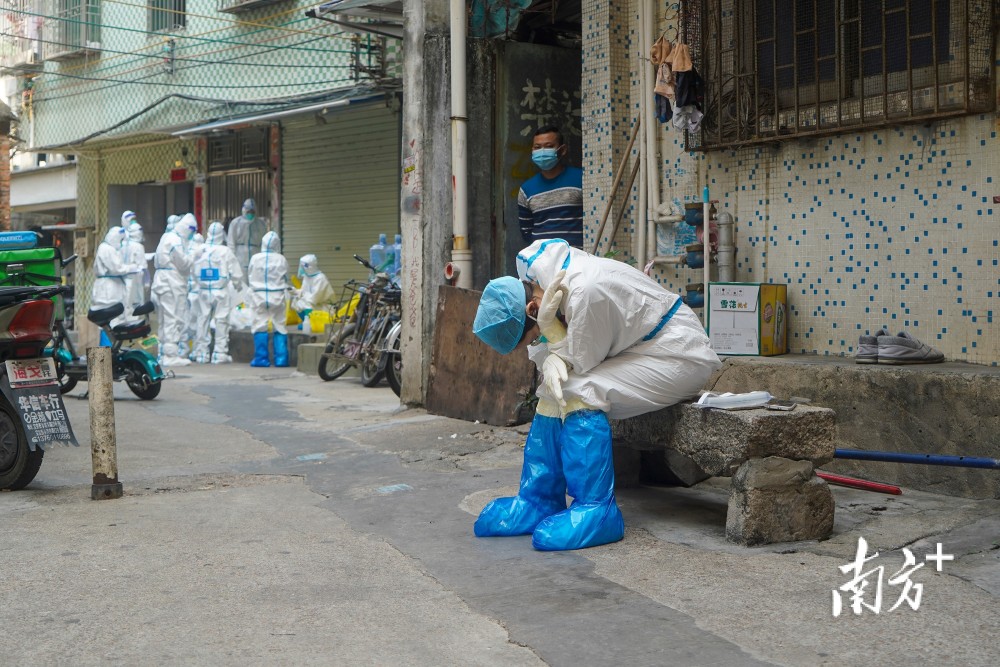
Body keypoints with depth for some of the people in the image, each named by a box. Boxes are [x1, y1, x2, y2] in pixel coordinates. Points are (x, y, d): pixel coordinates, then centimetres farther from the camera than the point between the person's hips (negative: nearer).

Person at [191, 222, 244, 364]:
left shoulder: (201, 251, 0)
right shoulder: (225, 251, -11)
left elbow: (195, 273, 6)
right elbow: (236, 273, -7)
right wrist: (238, 286, 12)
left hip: (204, 291, 4)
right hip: (221, 291, -4)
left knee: (204, 321, 10)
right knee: (221, 321, 1)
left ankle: (201, 353, 14)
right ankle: (220, 354, 0)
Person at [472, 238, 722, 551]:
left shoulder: (586, 292, -32)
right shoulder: (544, 272, -5)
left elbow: (582, 361, -19)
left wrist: (548, 326, -18)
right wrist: (554, 356, -19)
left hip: (679, 356, -10)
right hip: (639, 350, 10)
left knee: (579, 391, -24)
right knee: (554, 388, -1)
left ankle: (596, 510, -19)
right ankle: (537, 502, 3)